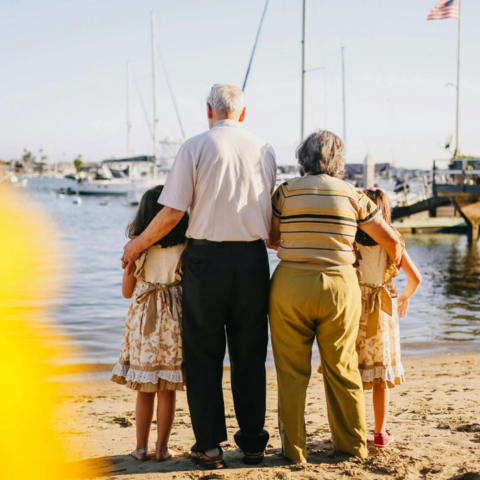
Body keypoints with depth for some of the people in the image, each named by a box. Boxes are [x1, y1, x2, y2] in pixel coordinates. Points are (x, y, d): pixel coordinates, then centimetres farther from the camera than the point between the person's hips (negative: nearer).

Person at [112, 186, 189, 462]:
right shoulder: (185, 248, -7)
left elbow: (127, 291, 3)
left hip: (143, 321, 1)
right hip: (173, 321, -1)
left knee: (145, 391, 11)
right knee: (167, 392, 7)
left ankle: (141, 447, 17)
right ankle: (162, 448, 12)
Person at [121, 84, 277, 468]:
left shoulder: (195, 147, -3)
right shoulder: (264, 149, 8)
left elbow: (173, 212, -8)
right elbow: (273, 214, 7)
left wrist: (137, 245, 6)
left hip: (207, 257, -3)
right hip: (252, 259, 3)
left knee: (203, 355, 8)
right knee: (250, 356, 12)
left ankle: (209, 444, 11)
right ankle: (253, 443, 18)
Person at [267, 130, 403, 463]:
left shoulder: (286, 191, 1)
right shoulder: (352, 195, 3)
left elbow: (270, 239, 8)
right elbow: (391, 240, 7)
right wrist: (395, 263, 27)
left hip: (291, 285, -1)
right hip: (340, 286, 1)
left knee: (292, 372, 8)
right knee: (343, 370, 13)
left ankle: (294, 449, 14)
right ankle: (353, 444, 24)